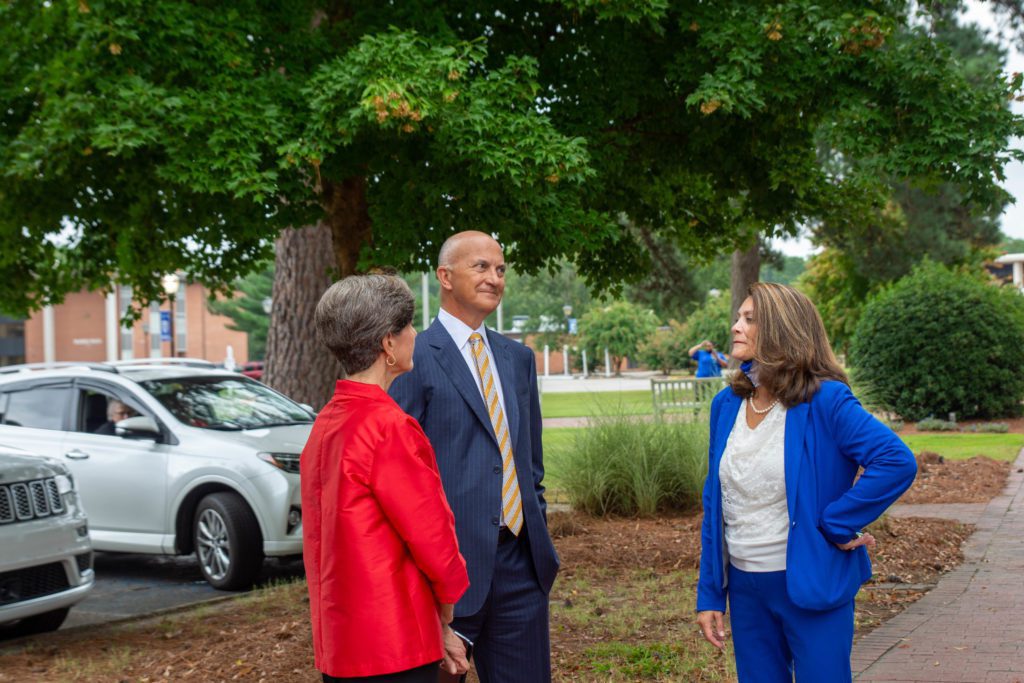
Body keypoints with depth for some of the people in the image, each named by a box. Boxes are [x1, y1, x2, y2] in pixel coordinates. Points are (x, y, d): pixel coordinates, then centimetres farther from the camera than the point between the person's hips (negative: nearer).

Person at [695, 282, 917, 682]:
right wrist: (709, 595, 6)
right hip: (745, 588, 5)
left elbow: (897, 462, -23)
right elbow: (715, 505, 7)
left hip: (812, 586, -5)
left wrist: (835, 526, -20)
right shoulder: (727, 405, 2)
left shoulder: (825, 400, -14)